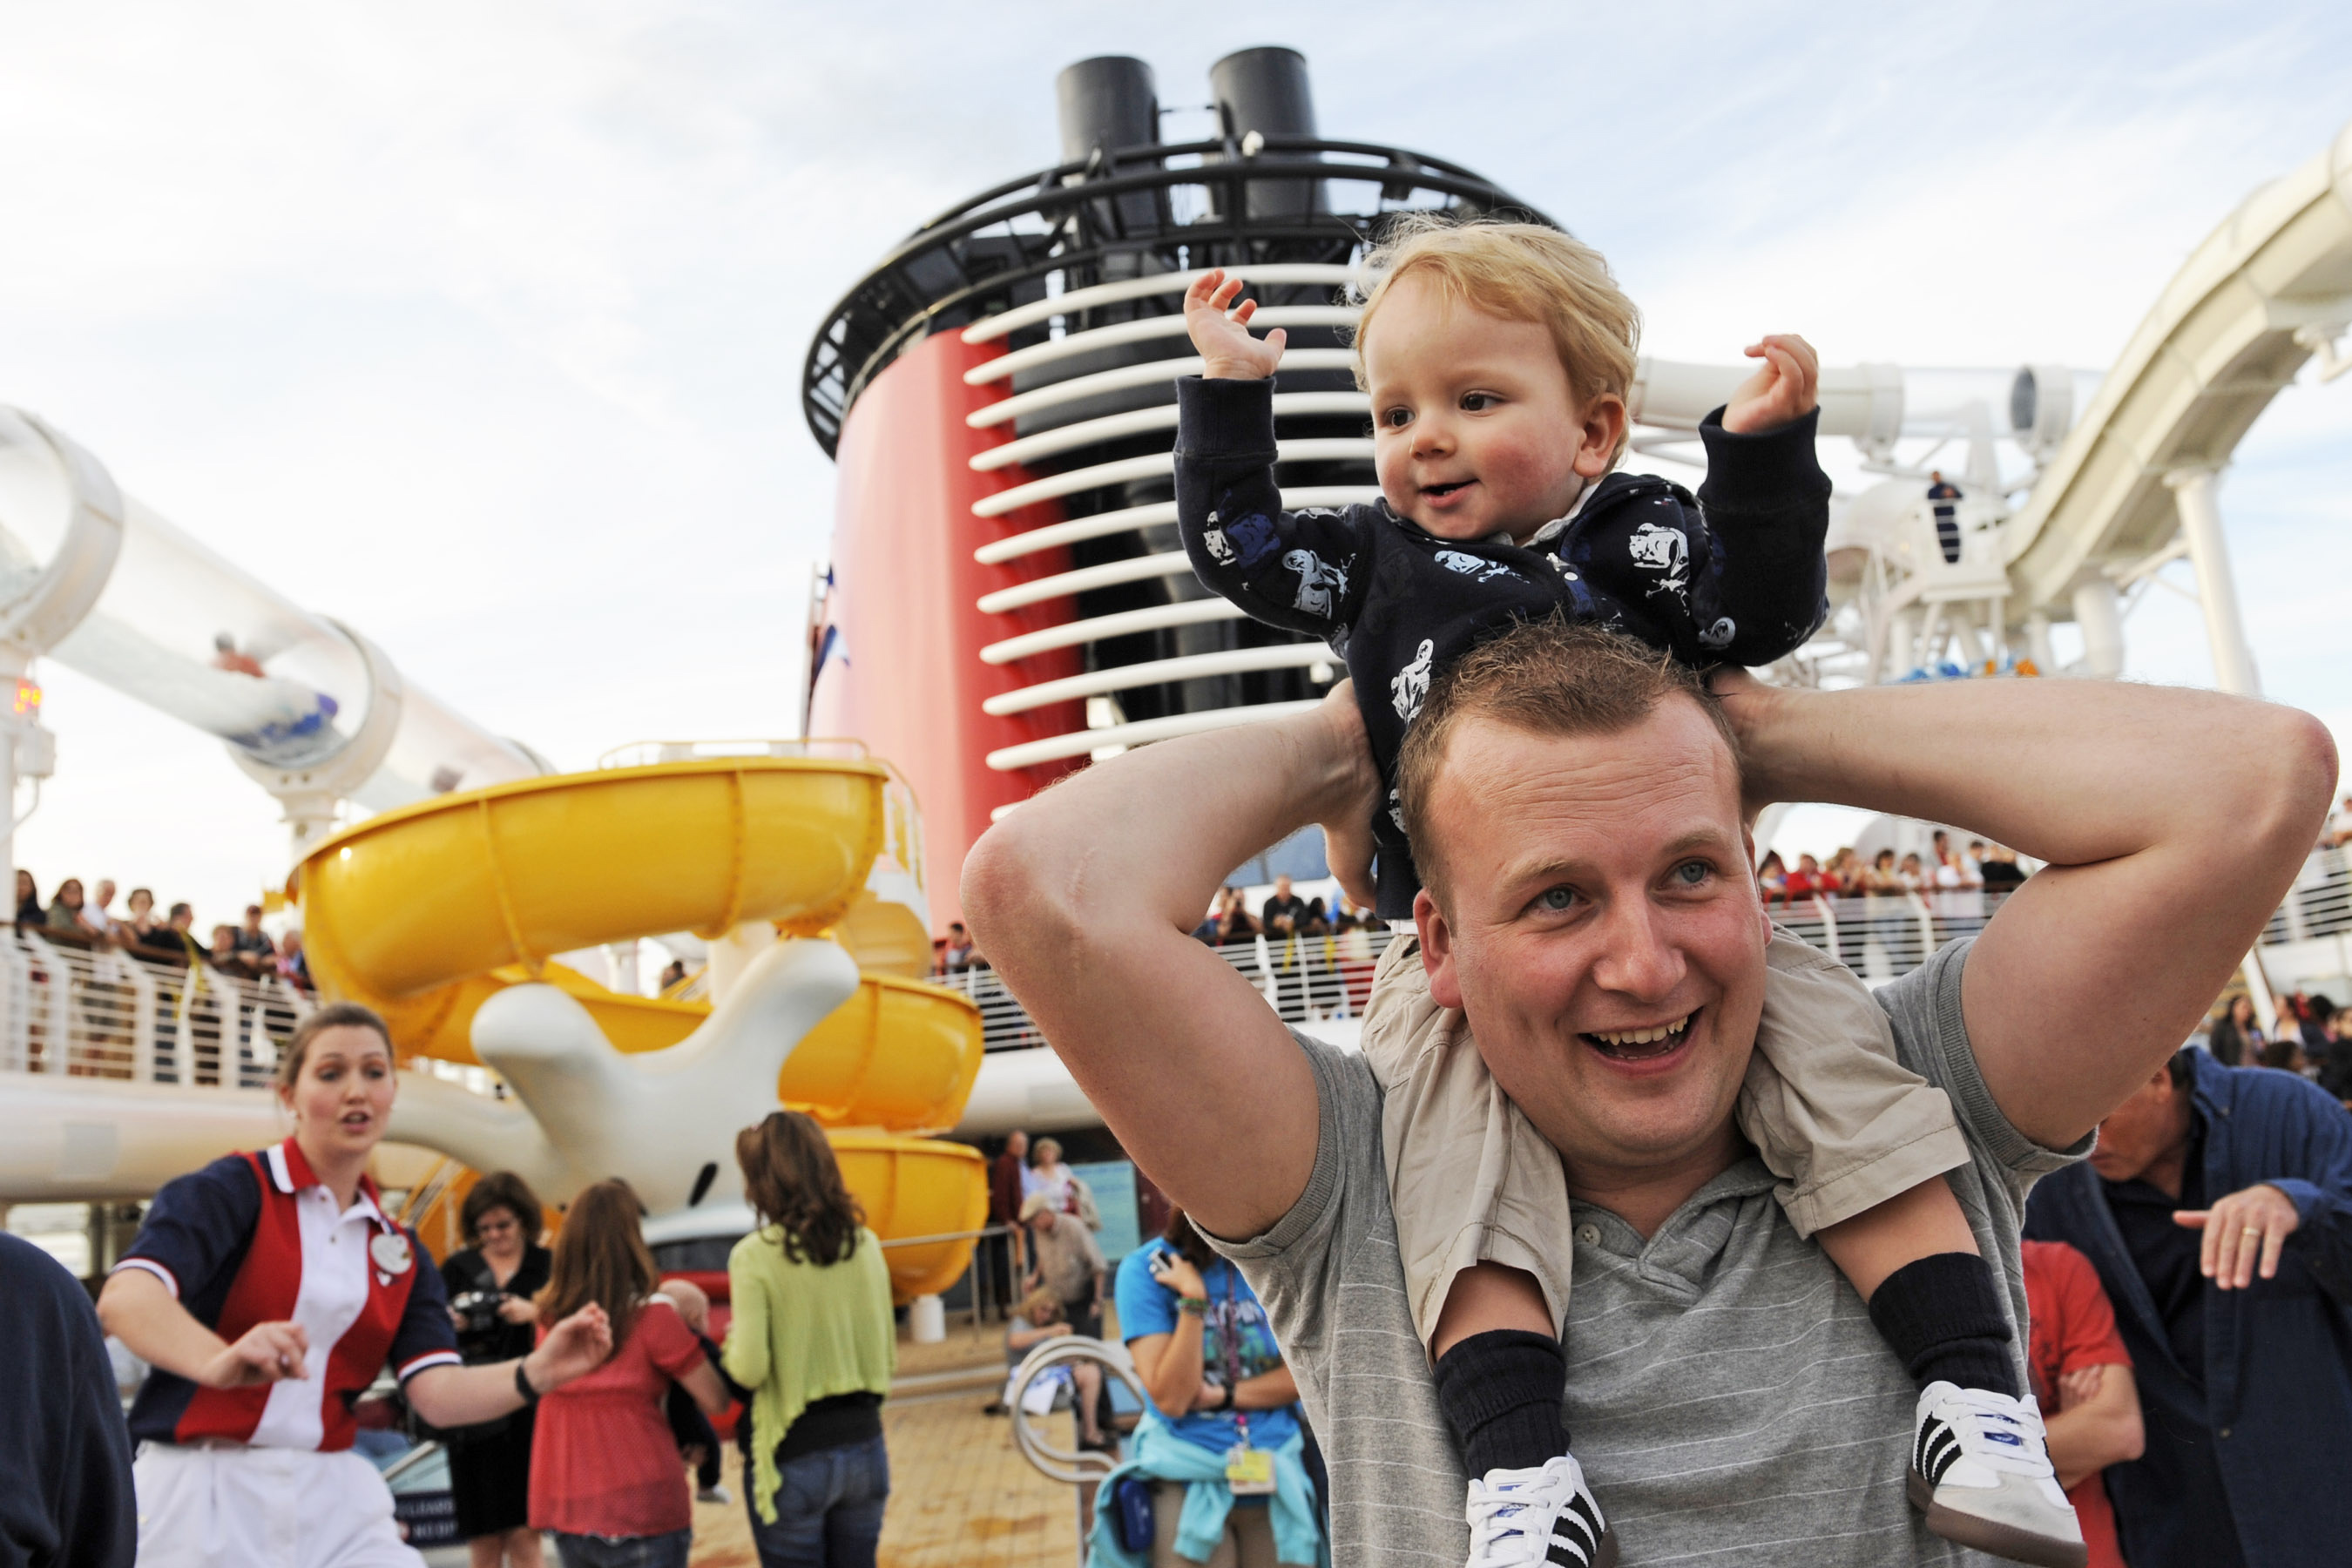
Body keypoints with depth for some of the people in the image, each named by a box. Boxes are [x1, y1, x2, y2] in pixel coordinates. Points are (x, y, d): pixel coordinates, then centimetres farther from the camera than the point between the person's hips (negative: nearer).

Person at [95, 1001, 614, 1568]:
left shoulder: (399, 1252, 10)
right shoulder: (231, 1190, -5)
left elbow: (437, 1392, -1)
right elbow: (124, 1299, -23)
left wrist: (535, 1373, -22)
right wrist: (222, 1363, -43)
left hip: (336, 1502, 4)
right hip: (202, 1493, -4)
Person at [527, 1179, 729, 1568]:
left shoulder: (551, 1314, 0)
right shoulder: (651, 1314, -14)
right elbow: (716, 1401, -10)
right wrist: (698, 1333, 7)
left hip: (566, 1509, 5)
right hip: (640, 1509, -5)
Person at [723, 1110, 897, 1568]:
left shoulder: (754, 1256, -14)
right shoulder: (865, 1244, 2)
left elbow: (749, 1370, -18)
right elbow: (888, 1357, 7)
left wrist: (732, 1341, 2)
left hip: (795, 1461, -5)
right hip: (865, 1449, 5)